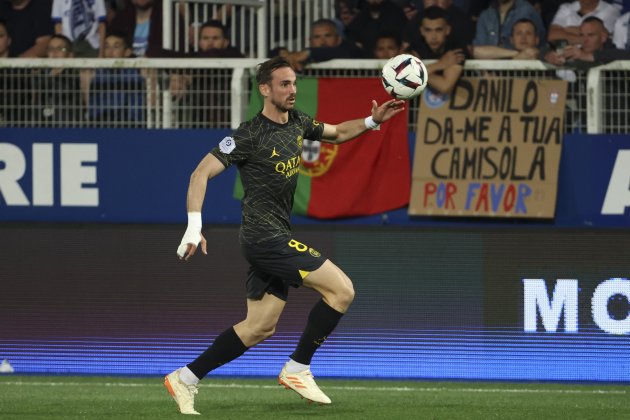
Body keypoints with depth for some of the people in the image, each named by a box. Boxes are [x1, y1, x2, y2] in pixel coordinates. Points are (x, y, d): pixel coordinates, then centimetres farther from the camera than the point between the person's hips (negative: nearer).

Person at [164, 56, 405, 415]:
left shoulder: (296, 122, 9)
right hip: (265, 237, -9)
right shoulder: (250, 136, -15)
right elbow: (202, 173, -17)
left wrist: (373, 121, 10)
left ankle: (185, 378, 15)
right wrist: (195, 227, -26)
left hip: (273, 238, 9)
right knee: (342, 290, -12)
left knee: (260, 328, 11)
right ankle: (298, 369, -3)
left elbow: (338, 133, 28)